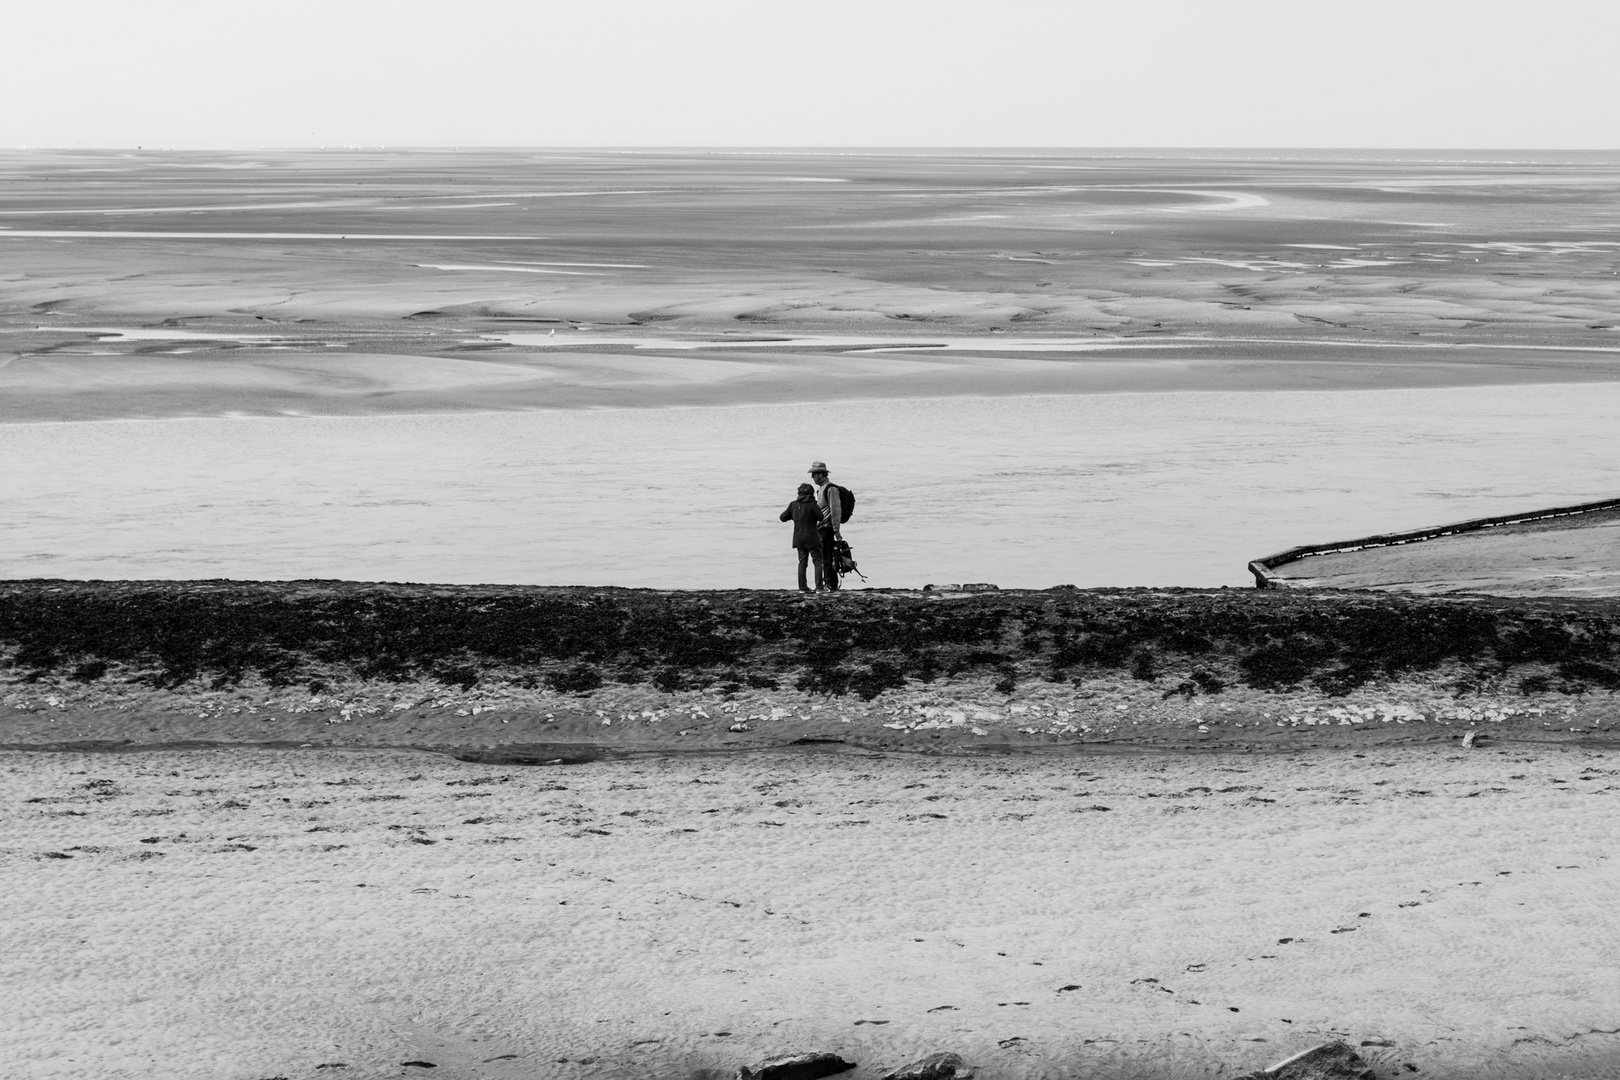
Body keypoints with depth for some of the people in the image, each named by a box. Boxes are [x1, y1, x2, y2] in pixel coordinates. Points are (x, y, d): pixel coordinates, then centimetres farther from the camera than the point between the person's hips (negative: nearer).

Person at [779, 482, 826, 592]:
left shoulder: (793, 504, 2)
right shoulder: (812, 505, -13)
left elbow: (783, 517, 7)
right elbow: (821, 517, -12)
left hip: (799, 539, 5)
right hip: (812, 538, -5)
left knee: (802, 562, 13)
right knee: (818, 561, 3)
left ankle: (802, 587, 9)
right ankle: (819, 586, -4)